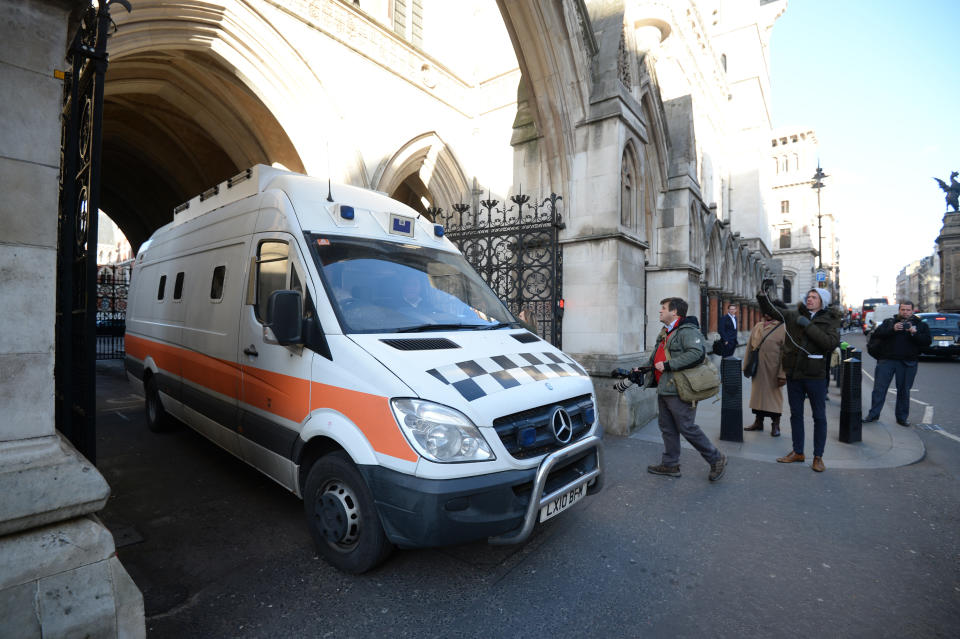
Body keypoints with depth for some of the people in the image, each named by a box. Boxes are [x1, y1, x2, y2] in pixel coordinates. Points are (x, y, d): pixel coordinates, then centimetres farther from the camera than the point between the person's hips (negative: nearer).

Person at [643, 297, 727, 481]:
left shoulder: (687, 331, -14)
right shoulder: (665, 332, 18)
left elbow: (697, 353, -29)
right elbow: (657, 357, 27)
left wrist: (668, 365, -26)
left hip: (679, 392, -10)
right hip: (664, 389, 10)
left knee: (687, 428, -2)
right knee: (667, 428, 14)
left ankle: (716, 459, 17)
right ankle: (670, 464, 26)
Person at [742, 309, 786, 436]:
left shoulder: (782, 329, -7)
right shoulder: (757, 327, 8)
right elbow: (750, 347, 13)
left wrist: (782, 374, -14)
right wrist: (746, 366, 10)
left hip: (773, 370, -5)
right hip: (758, 369, 5)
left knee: (774, 396, 5)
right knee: (757, 393, 13)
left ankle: (775, 425, 18)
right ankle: (758, 422, 27)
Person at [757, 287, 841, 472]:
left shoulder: (830, 320, -4)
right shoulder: (794, 315, 4)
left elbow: (831, 343, -20)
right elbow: (770, 310, 4)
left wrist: (809, 326, -21)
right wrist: (762, 298, -16)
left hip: (815, 375, -3)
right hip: (794, 373, 3)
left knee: (819, 417, 7)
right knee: (796, 414, 14)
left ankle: (818, 457, 20)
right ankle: (798, 452, 28)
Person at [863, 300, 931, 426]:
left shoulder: (920, 325, 11)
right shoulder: (888, 322, 10)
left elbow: (927, 341, -2)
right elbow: (877, 334, -5)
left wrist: (914, 333, -17)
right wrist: (892, 329, -18)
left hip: (908, 363, 1)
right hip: (886, 360, 0)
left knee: (904, 391, 7)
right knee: (879, 388, -1)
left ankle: (902, 417, 18)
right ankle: (873, 414, 7)